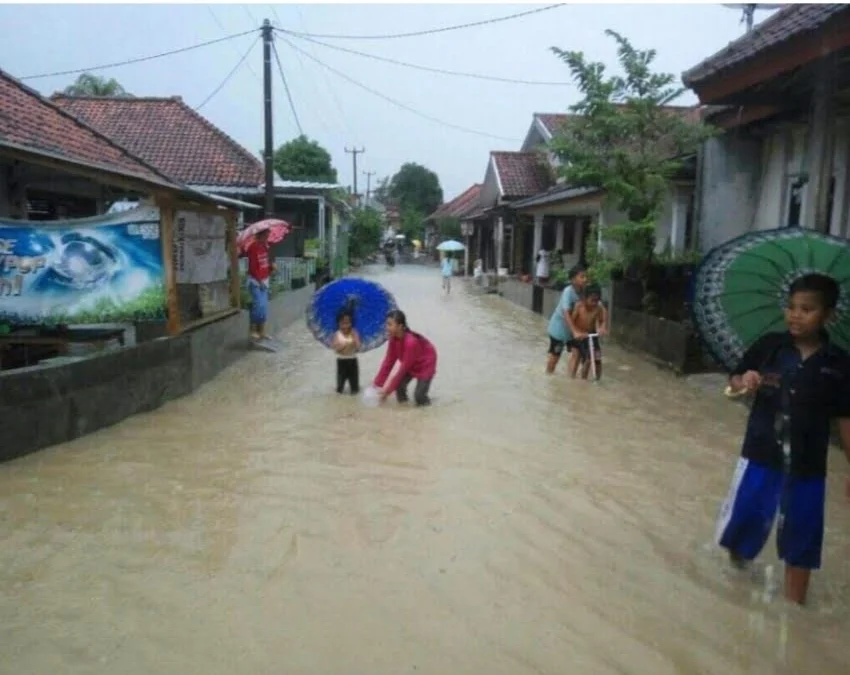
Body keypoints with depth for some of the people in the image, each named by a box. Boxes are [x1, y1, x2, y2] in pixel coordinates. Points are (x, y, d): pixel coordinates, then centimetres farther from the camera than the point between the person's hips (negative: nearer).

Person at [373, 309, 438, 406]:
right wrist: (377, 384, -12)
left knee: (418, 396, -14)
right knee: (399, 386, -13)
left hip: (425, 365, -7)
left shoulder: (411, 342, -37)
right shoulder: (393, 339, -15)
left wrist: (388, 390, -29)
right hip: (411, 366, 7)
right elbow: (388, 362, -9)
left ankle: (425, 402, 17)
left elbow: (403, 369, -32)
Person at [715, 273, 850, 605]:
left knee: (800, 540, 13)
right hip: (761, 455, 0)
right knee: (742, 524, 12)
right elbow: (733, 382, 2)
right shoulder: (769, 346, -7)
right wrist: (744, 382, -21)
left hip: (807, 465, 0)